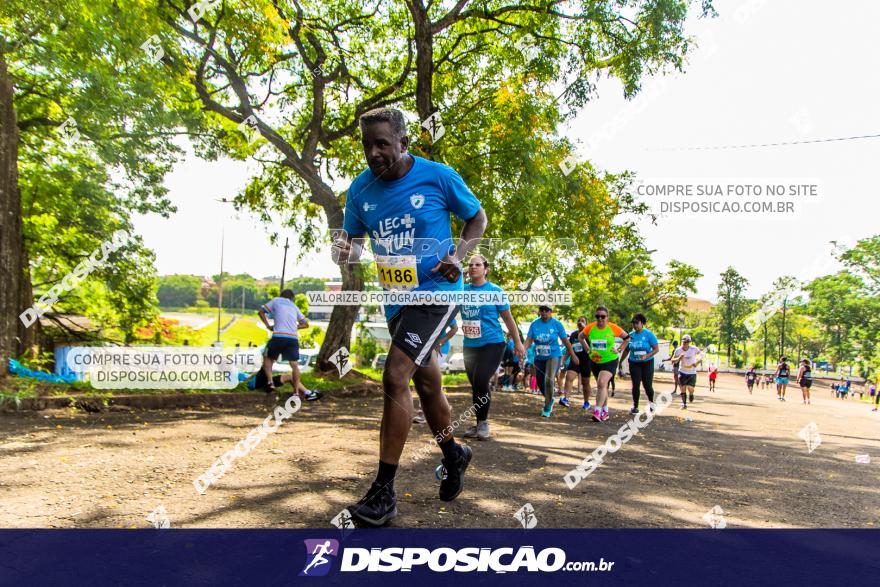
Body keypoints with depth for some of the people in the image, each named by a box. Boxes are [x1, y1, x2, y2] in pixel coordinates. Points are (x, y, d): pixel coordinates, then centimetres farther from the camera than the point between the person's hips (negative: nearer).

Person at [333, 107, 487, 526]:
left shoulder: (438, 176, -11)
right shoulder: (361, 189, 0)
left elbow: (477, 217, 2)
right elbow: (353, 239, 10)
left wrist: (458, 256, -15)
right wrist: (344, 250, -15)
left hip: (436, 291, -6)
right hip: (396, 298, 6)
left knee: (395, 377, -19)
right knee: (426, 384, 18)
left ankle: (384, 492, -9)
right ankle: (453, 456, 43)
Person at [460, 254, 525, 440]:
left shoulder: (495, 291, -3)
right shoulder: (462, 290, 5)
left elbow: (508, 318, 3)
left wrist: (517, 343, 5)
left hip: (492, 344, -4)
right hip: (470, 346, 4)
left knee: (480, 380, -18)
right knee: (475, 385, 9)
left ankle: (483, 423, 0)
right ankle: (479, 424, 24)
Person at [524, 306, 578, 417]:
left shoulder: (557, 324, -7)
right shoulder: (534, 324, -3)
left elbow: (565, 341, 0)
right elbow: (529, 340, -9)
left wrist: (573, 355, 7)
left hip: (553, 355, -3)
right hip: (539, 357, 4)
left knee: (549, 379, -21)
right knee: (540, 382, 12)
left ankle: (547, 407, -5)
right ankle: (549, 399, 42)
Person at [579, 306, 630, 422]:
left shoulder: (613, 328, -14)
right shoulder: (590, 327, -10)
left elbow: (627, 338, 2)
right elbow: (580, 337, 10)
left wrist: (620, 350, -5)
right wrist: (588, 348, 2)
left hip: (610, 361, -4)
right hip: (594, 361, 4)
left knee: (602, 383, -21)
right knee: (602, 386, 16)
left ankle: (597, 411, -22)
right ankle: (605, 411, 30)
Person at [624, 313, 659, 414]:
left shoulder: (648, 334, -9)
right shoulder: (631, 335, 1)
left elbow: (656, 349, -9)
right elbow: (626, 350, 11)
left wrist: (646, 356, -23)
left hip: (647, 363, -2)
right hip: (634, 363, 2)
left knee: (647, 385, 2)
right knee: (635, 385, -1)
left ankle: (651, 402, 31)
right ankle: (635, 406, 9)